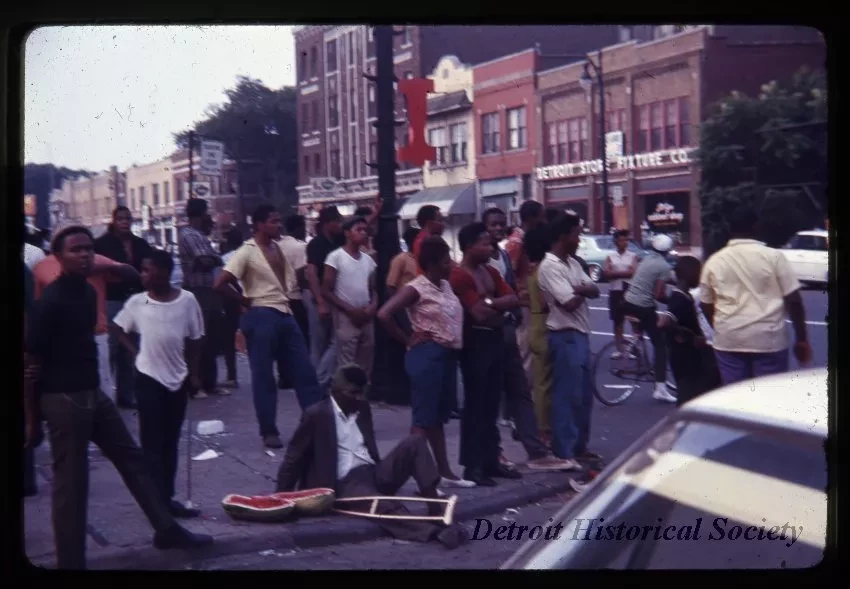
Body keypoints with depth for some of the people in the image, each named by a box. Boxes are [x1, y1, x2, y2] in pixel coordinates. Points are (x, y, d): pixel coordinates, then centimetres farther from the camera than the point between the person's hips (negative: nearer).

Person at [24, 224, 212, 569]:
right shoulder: (50, 303, -18)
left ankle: (167, 530, 24)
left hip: (93, 393, 9)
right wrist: (30, 417, -12)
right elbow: (31, 362, -15)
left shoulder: (87, 292, 7)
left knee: (131, 459, 13)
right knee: (71, 481, 0)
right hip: (63, 399, -9)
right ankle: (71, 562, 13)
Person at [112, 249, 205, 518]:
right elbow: (118, 329, 11)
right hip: (149, 378, -1)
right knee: (152, 442, -2)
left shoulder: (187, 300, -6)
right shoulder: (137, 302, -5)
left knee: (171, 442, 10)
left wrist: (194, 373, 1)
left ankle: (168, 497, 18)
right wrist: (135, 352, -1)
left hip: (178, 378, 2)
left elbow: (194, 339, 3)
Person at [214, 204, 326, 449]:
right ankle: (269, 431, 8)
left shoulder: (279, 248, 10)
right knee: (263, 376, 1)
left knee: (304, 371, 6)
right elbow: (220, 284, -15)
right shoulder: (247, 252, -9)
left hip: (285, 315, 7)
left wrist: (285, 297, 8)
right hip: (262, 317, -7)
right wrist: (247, 301, -7)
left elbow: (290, 278, 26)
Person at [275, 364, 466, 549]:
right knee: (385, 507, -37)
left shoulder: (362, 409, 14)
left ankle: (435, 508, -25)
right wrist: (283, 497, -2)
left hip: (375, 473, 7)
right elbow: (294, 457, -2)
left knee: (415, 442, -13)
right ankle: (436, 531, -56)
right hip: (347, 483, -7)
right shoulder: (317, 415, -5)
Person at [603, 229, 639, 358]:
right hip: (615, 291, 2)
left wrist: (615, 273, -11)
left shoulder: (633, 256, 2)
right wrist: (625, 272, -11)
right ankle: (619, 349, 16)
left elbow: (634, 273, -12)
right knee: (617, 321, 9)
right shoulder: (610, 256, 5)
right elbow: (605, 273, -7)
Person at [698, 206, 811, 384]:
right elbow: (793, 300, -5)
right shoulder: (774, 256, -4)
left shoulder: (714, 262, 3)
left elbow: (706, 305, 10)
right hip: (769, 339, -2)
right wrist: (801, 339, 4)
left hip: (729, 340, 2)